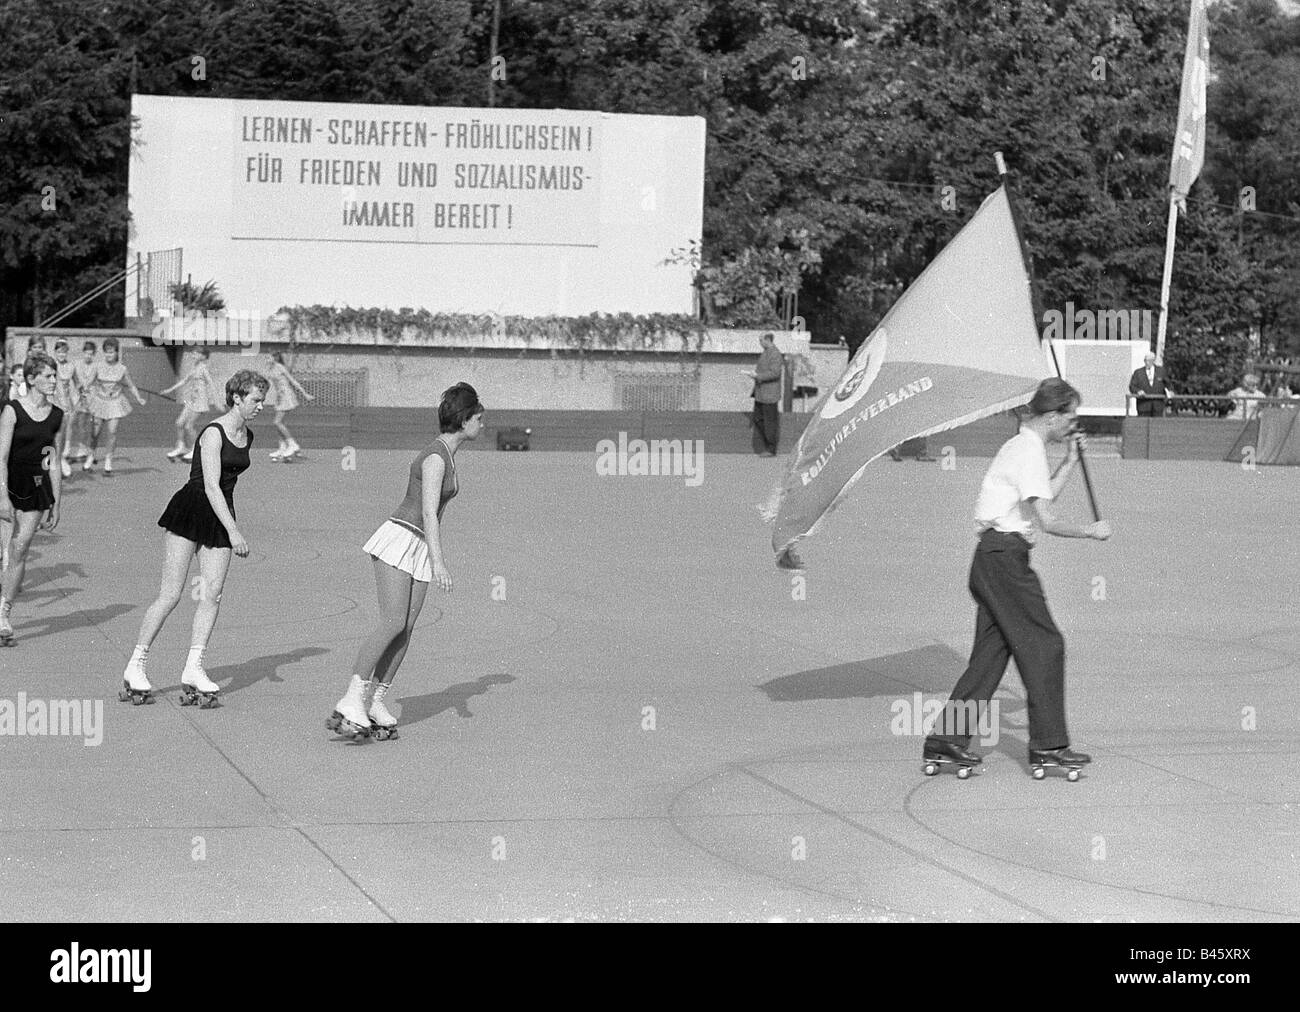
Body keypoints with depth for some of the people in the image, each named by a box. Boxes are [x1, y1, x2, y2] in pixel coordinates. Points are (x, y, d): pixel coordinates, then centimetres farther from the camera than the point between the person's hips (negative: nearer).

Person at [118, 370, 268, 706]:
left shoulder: (247, 437, 11)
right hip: (190, 512, -7)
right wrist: (234, 531, -26)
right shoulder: (213, 433, -14)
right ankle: (135, 666, 2)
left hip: (220, 517, 7)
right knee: (170, 594, -7)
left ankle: (193, 669, -4)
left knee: (212, 595, -5)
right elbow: (210, 486, -21)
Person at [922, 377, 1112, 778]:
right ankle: (1048, 745, -2)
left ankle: (946, 739, 9)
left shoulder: (1022, 446, 18)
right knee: (1044, 644, -5)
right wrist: (1091, 531, -7)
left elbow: (1041, 495, 27)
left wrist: (1071, 460, 20)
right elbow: (1047, 521, -20)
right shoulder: (1029, 451, -14)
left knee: (992, 650, 10)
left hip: (994, 560, 10)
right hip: (1005, 557, -10)